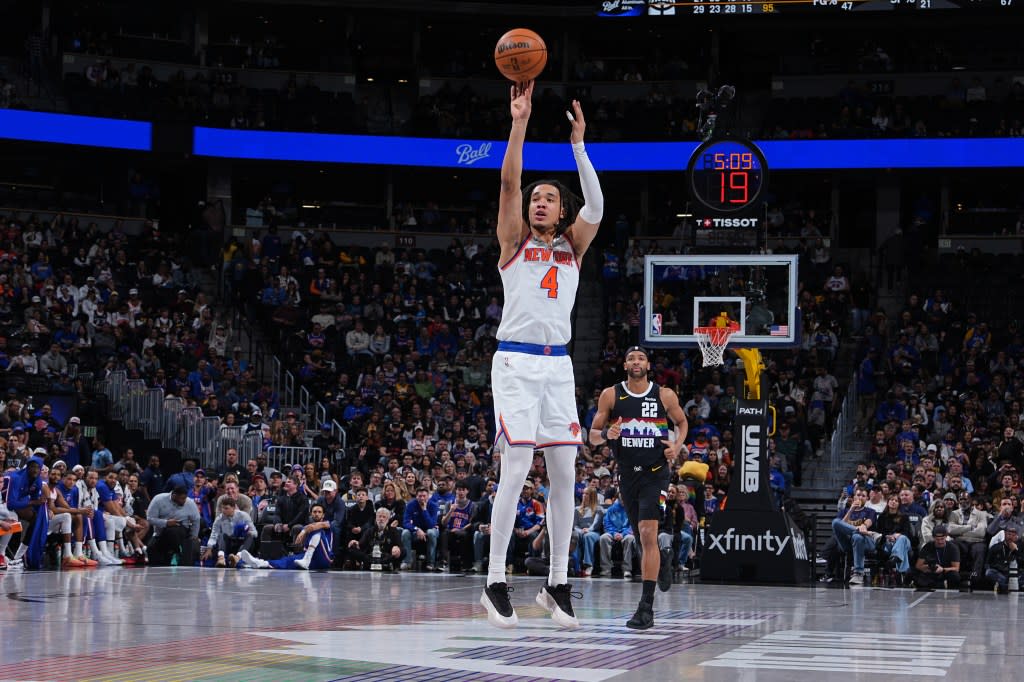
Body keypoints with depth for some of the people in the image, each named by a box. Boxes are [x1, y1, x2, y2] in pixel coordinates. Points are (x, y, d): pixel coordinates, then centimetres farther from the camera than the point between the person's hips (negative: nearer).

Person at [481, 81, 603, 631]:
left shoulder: (572, 248, 14)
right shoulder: (515, 241, 6)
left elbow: (595, 205, -2)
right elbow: (509, 182, -7)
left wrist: (578, 142, -6)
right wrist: (520, 121, -13)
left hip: (558, 365, 4)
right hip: (516, 361, -4)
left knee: (565, 474, 2)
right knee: (516, 470, -12)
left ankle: (557, 583, 8)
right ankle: (494, 582, -8)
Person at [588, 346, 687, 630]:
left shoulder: (665, 395, -1)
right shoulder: (610, 395, 0)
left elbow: (682, 422, 17)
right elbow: (593, 436, 3)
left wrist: (677, 446, -2)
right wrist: (607, 434, -20)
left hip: (656, 471, -3)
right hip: (627, 474, 3)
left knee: (648, 534, -18)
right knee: (642, 537, 14)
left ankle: (646, 607, -20)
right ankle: (663, 557, 52)